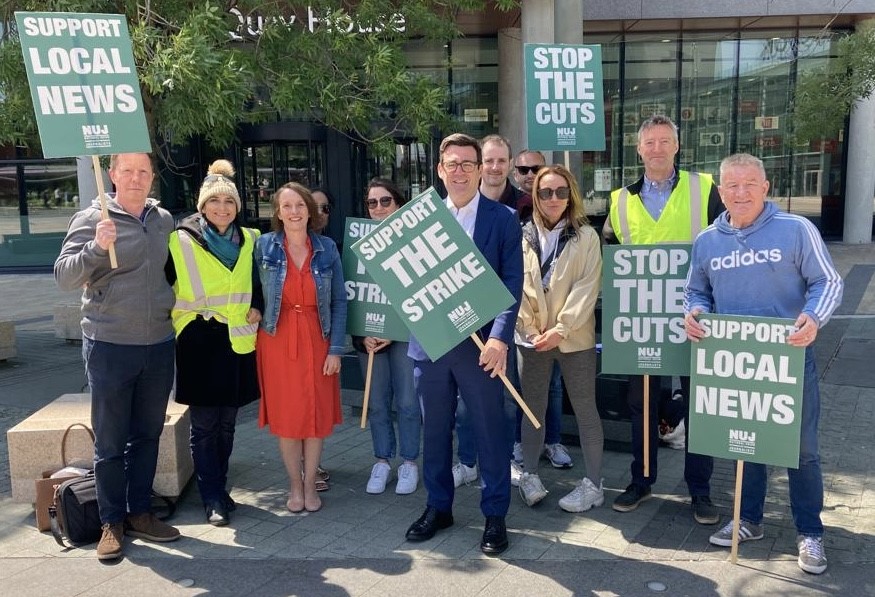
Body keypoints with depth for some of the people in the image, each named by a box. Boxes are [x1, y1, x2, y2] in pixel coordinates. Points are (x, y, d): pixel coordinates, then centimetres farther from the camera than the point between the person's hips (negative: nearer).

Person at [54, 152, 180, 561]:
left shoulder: (164, 219, 7)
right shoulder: (92, 218, -7)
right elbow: (64, 276, -15)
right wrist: (97, 247, -30)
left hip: (159, 346, 5)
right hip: (109, 347, -4)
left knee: (147, 436, 14)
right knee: (110, 442, 6)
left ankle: (139, 513, 27)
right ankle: (112, 521, 20)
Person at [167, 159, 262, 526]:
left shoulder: (249, 241, 9)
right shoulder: (181, 240, -3)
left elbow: (258, 283, 19)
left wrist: (256, 307, 3)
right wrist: (180, 312, -6)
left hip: (237, 342, 4)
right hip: (198, 341, -4)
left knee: (227, 423, 13)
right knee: (204, 425, 0)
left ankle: (218, 489, 27)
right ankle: (213, 499, 10)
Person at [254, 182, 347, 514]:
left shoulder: (327, 248, 0)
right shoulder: (263, 246, -2)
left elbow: (339, 301, 1)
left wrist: (336, 348, -3)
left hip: (317, 340, 1)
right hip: (277, 340, -1)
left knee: (317, 413, 5)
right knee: (285, 415, 5)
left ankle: (310, 484, 22)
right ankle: (295, 485, 22)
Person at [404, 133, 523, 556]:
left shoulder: (502, 219, -2)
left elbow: (512, 283, -7)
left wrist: (499, 338, -18)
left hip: (479, 343, -3)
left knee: (490, 431, 6)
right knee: (434, 430, 14)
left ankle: (495, 516, 22)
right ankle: (438, 506, 32)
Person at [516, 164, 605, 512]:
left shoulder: (586, 236, -2)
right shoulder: (523, 235, 3)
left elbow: (587, 287, -8)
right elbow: (515, 285, 1)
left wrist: (562, 328, -16)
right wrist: (529, 327, -10)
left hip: (575, 337, -2)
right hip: (531, 337, 2)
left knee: (585, 409, 5)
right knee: (533, 407, 11)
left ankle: (593, 484, 14)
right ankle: (529, 474, 24)